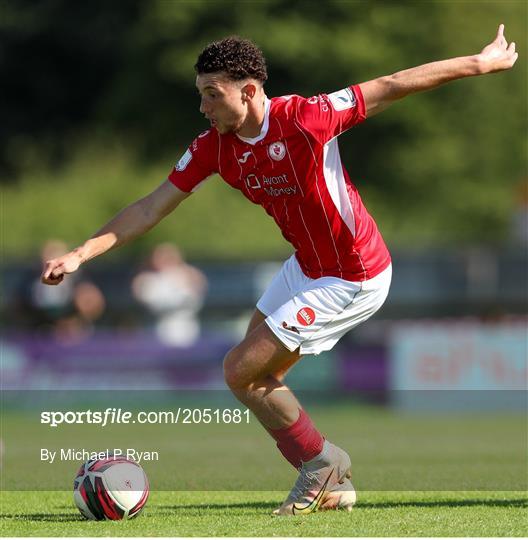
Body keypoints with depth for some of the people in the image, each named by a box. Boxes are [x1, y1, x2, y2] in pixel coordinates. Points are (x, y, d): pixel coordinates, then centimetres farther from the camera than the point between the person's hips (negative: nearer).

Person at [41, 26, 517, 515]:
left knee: (240, 371, -8)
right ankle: (331, 484, 25)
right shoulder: (212, 147, -7)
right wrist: (80, 254, -12)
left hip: (351, 280, -8)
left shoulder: (305, 118, -26)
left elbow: (390, 87, -16)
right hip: (305, 267, 8)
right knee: (258, 377, 11)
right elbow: (152, 208, -3)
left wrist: (479, 63, -8)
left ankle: (321, 461, 12)